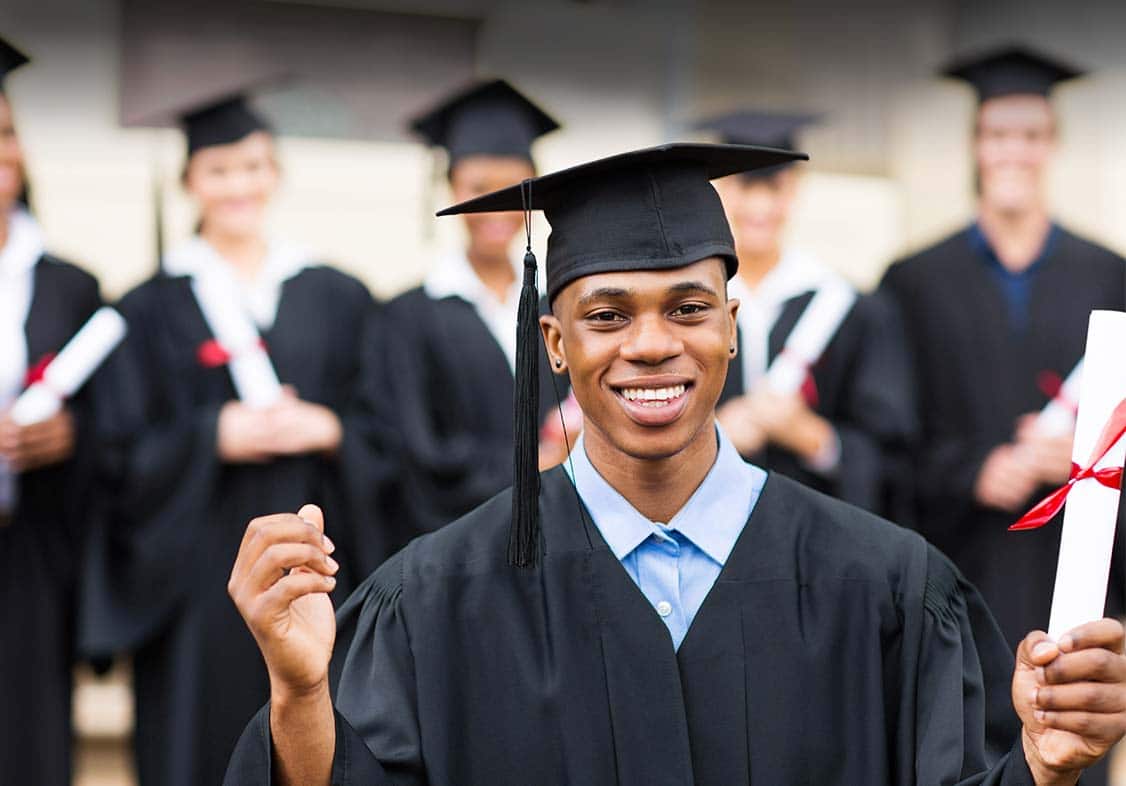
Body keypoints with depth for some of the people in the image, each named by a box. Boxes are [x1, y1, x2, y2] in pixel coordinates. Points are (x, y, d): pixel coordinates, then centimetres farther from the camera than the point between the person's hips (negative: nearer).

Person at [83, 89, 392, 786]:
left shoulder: (338, 300, 10)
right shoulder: (154, 308, 5)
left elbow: (385, 433, 8)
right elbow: (123, 454, 0)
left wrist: (327, 430, -10)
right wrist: (214, 436, -14)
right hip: (199, 573, -1)